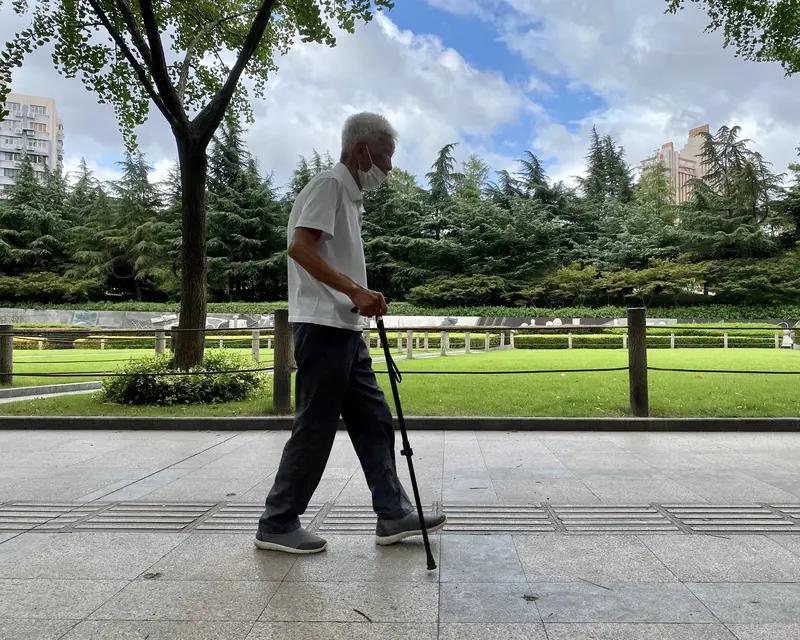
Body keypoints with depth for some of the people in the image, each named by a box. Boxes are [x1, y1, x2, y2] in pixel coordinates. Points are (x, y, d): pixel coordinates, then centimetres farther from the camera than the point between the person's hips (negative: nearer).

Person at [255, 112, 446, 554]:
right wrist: (356, 290, -25)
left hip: (345, 329, 10)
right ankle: (277, 525, 10)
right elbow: (300, 246, -21)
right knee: (315, 429, -4)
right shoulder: (329, 183, -8)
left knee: (373, 420, 10)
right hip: (322, 326, -10)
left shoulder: (350, 194, 21)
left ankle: (393, 515, 18)